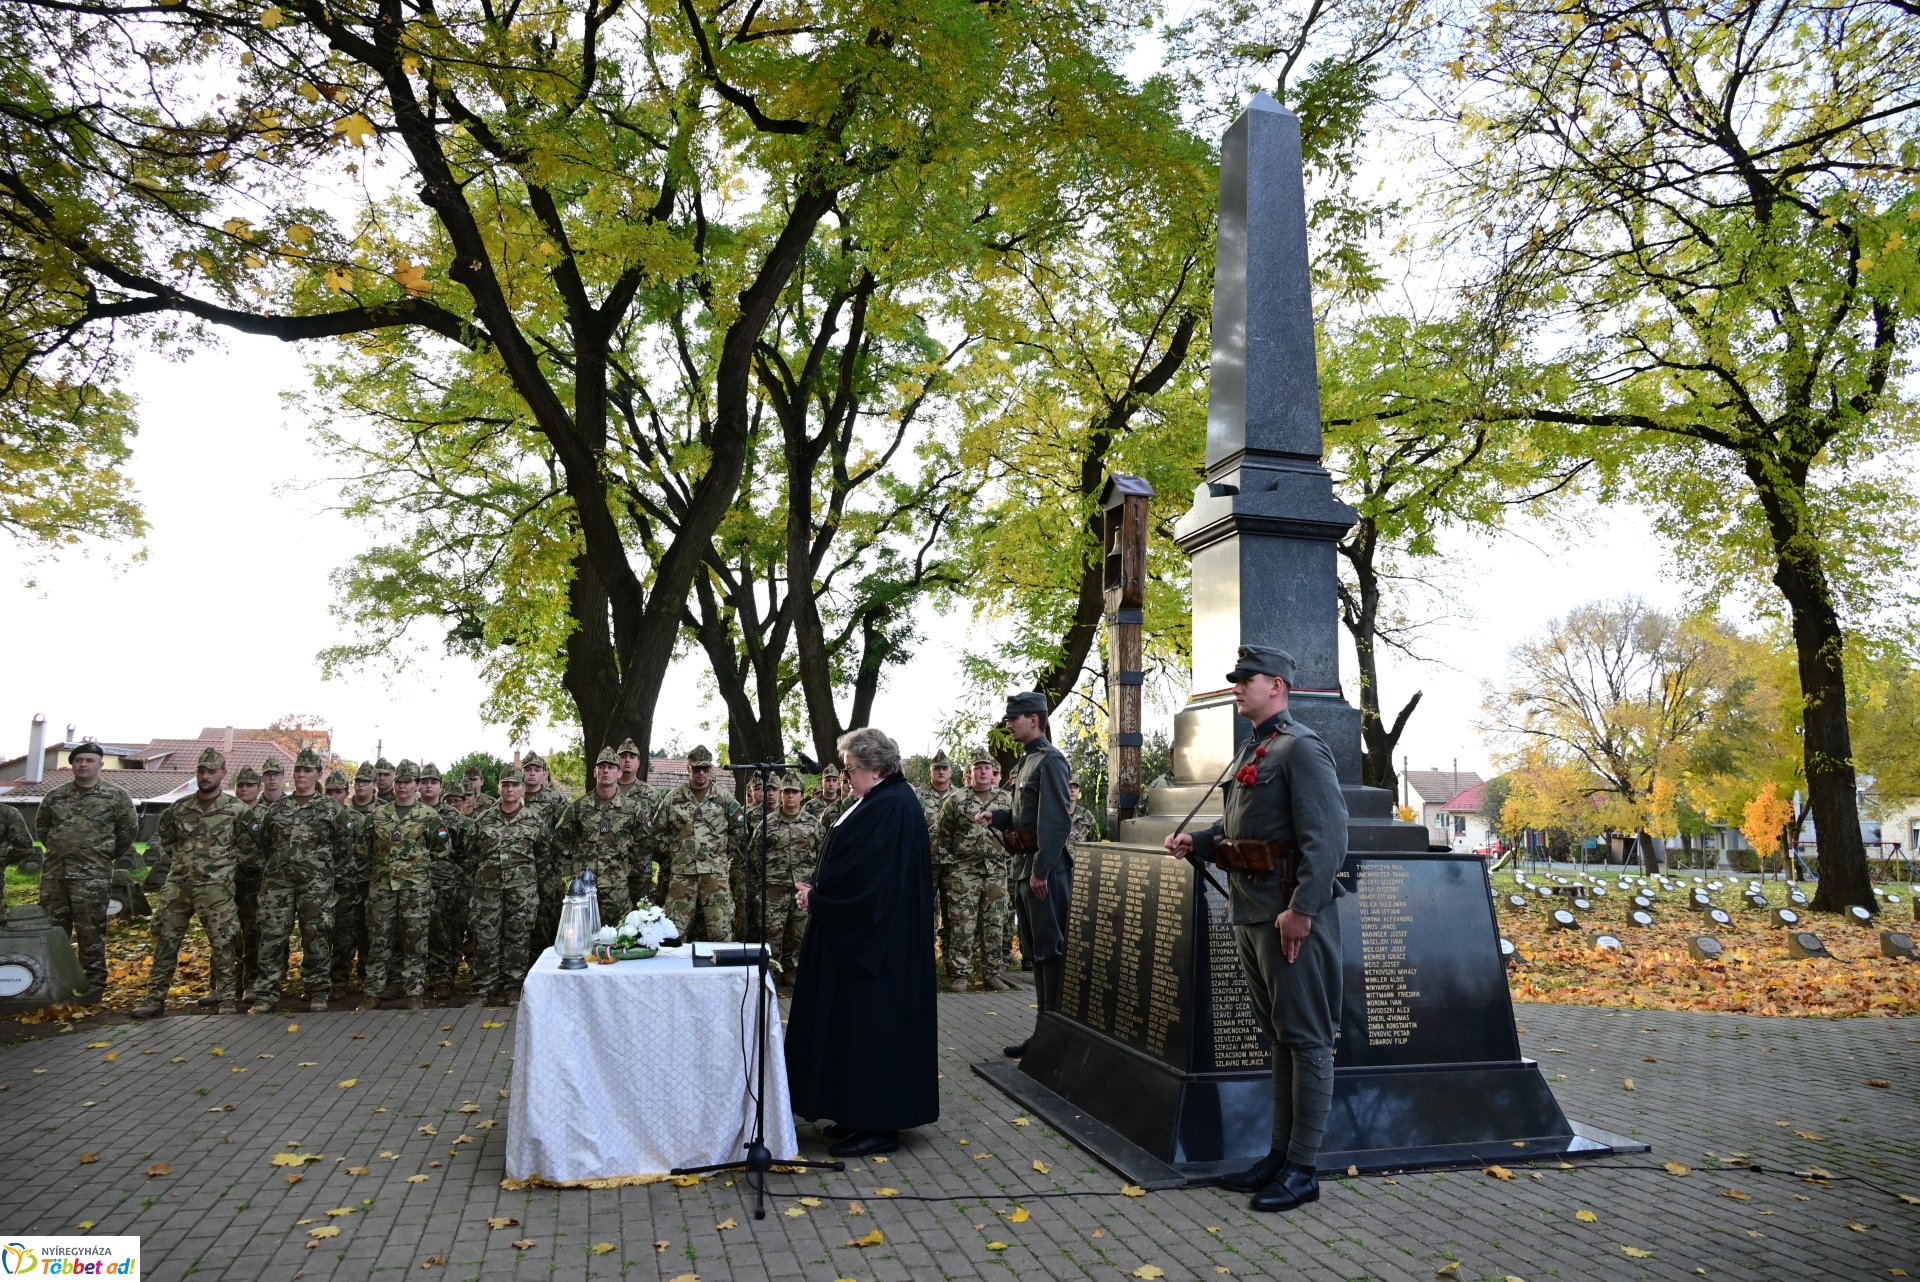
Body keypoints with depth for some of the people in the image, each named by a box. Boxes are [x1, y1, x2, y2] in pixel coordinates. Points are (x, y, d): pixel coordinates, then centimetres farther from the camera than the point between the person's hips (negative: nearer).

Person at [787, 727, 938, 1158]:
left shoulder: (892, 807, -21)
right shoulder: (884, 800, 11)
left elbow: (862, 875, -24)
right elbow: (857, 866, 16)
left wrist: (817, 897, -11)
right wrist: (818, 893, 4)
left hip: (878, 938, -11)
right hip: (868, 934, 11)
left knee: (873, 1021, -2)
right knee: (861, 1019, 15)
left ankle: (878, 1126, 8)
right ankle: (862, 1114, 25)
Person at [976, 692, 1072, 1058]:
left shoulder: (1050, 760, -12)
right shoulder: (1026, 760, 17)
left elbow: (1056, 820, -20)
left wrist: (1041, 870, -22)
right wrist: (996, 817, 7)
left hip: (1046, 867, -10)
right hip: (1025, 864, 10)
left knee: (1051, 950, -4)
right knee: (1036, 951, 14)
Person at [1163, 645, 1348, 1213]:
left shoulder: (1301, 747, -11)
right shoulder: (1249, 752, 18)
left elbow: (1327, 836, -20)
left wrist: (1301, 909, -25)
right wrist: (1195, 842, 8)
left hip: (1289, 915, -10)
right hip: (1250, 912, 10)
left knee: (1305, 1039, 0)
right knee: (1278, 1037, 16)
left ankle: (1302, 1170, 8)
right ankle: (1280, 1154, 25)